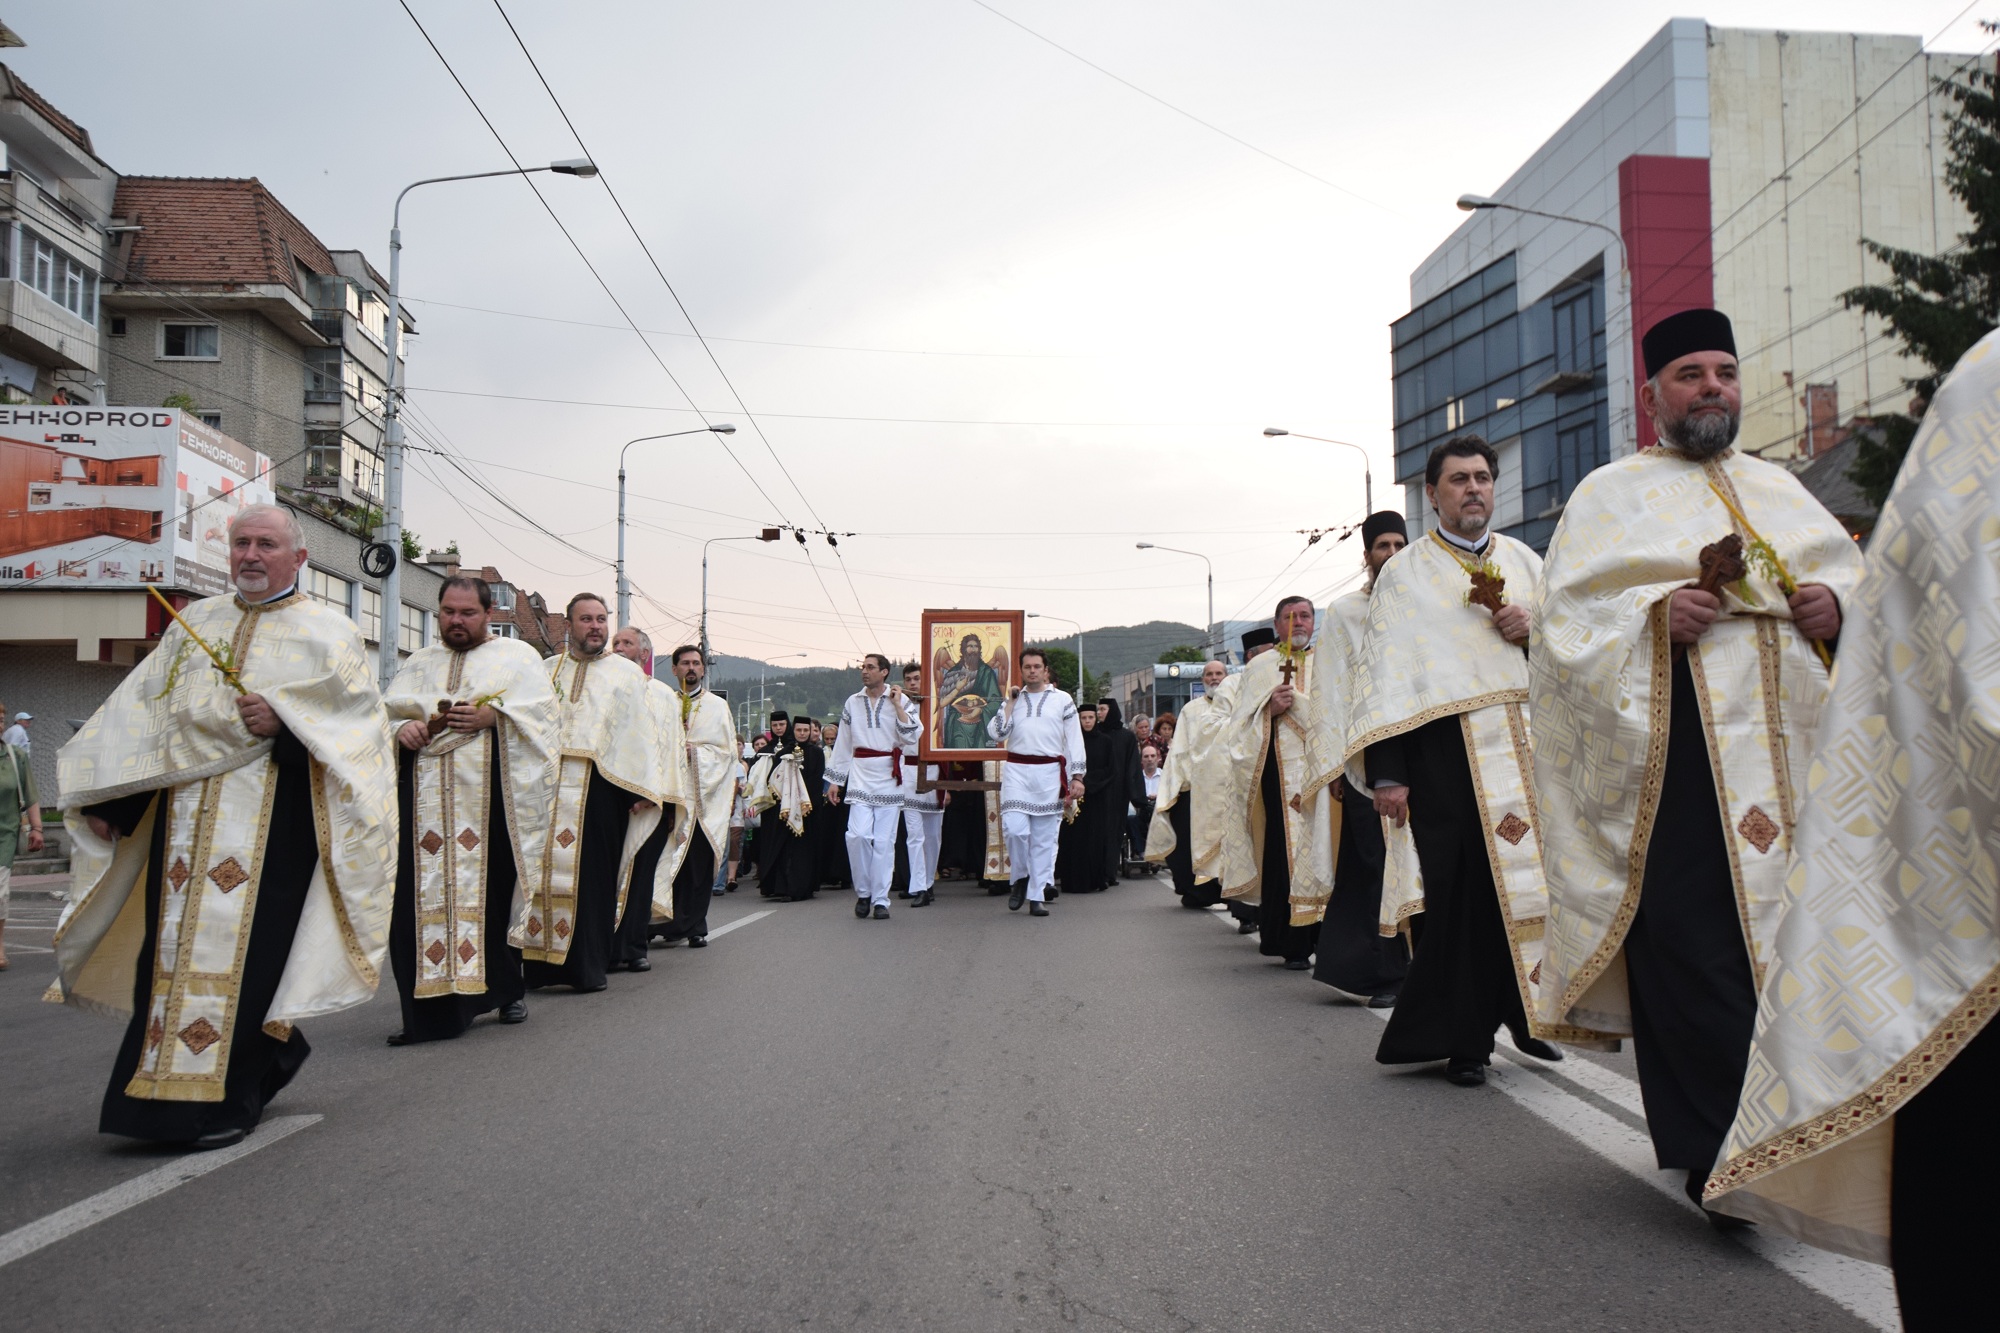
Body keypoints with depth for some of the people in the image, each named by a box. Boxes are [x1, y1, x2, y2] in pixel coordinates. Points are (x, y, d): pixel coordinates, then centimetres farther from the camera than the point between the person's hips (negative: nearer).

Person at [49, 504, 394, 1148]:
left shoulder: (326, 631, 5)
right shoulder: (195, 623, 18)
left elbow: (357, 712, -6)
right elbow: (140, 712, 17)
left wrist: (284, 718, -20)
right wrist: (102, 799, 10)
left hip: (269, 820, -5)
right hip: (184, 815, 5)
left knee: (243, 946, -6)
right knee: (173, 945, 4)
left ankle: (227, 1099, 2)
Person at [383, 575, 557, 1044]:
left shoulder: (517, 656, 13)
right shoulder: (417, 664, 23)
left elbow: (540, 707, -1)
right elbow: (383, 713, 16)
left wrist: (492, 714, -16)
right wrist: (402, 728, -7)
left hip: (490, 795, -2)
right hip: (424, 798, 3)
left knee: (494, 891, 0)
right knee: (420, 895, -6)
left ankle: (506, 989, 17)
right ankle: (429, 1006, -4)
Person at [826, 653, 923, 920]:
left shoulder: (900, 701, 5)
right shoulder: (852, 703, 11)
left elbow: (912, 736, -6)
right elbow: (843, 743, 15)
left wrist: (897, 705, -10)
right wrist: (834, 781, 13)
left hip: (889, 777, -1)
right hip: (860, 774, 1)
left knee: (884, 840, -2)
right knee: (858, 834, -14)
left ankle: (880, 900, 6)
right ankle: (863, 892, 4)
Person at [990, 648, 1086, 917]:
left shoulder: (1063, 700, 9)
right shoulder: (1013, 700, 14)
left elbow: (1074, 741, 7)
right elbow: (995, 735, 4)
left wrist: (1077, 777, 0)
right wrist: (1010, 704, 1)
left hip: (1049, 773, 0)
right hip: (1016, 771, 1)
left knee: (1044, 837, 2)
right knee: (1015, 828, -15)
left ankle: (1037, 895, 8)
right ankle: (1020, 877, 9)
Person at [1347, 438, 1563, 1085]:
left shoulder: (1524, 561, 17)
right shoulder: (1405, 573, 5)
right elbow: (1384, 673, -2)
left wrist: (1536, 628, -4)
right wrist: (1386, 772, -11)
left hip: (1527, 738, 4)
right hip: (1447, 753, -3)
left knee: (1531, 874, 1)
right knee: (1462, 891, -3)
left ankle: (1527, 1009, 18)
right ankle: (1466, 1038, 7)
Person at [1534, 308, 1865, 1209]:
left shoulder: (1776, 486, 23)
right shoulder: (1611, 495, 9)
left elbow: (1851, 567, 22)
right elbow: (1567, 618, -1)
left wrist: (1835, 601, -1)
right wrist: (1656, 614, -18)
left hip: (1788, 741, 5)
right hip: (1677, 749, -5)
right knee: (1693, 941, -9)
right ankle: (1718, 1156, -4)